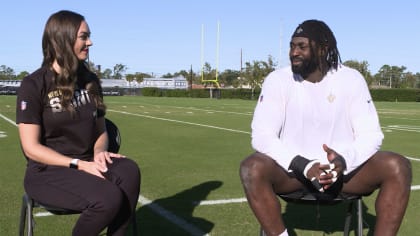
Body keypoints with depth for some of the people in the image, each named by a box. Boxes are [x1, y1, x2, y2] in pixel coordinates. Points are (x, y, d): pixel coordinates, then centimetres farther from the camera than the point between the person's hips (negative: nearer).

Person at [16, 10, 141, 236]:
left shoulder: (90, 80, 7)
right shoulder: (34, 85, -10)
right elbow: (31, 148, -13)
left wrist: (99, 153, -10)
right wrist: (80, 164, -22)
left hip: (86, 164, 5)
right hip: (47, 172, -5)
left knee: (128, 170, -28)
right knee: (109, 198, -31)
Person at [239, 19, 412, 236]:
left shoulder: (351, 79, -4)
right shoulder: (277, 80, -6)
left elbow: (371, 135, -6)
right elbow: (262, 136, -13)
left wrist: (344, 161, -28)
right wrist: (302, 166, -28)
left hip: (343, 169, 1)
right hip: (293, 169, -1)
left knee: (397, 166, -24)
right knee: (252, 167, -32)